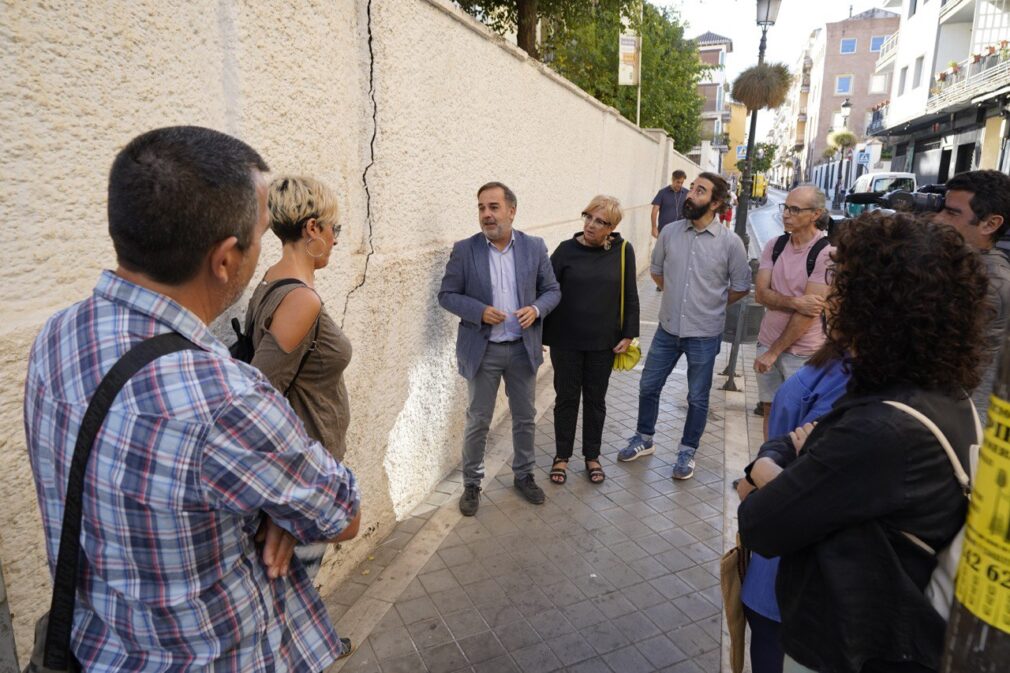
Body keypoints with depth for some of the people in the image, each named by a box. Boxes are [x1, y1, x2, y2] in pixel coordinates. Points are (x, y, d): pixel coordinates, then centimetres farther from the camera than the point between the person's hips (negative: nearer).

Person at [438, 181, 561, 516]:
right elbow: (446, 294, -4)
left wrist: (536, 309, -17)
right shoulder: (464, 250, -7)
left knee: (525, 418, 15)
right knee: (478, 421, 8)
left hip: (523, 348, 2)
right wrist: (479, 311, -20)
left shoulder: (534, 247, -2)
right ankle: (472, 483, 26)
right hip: (482, 350, -2)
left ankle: (524, 475, 36)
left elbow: (552, 290, 4)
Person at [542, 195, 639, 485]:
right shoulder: (567, 249, -7)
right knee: (566, 398, 11)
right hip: (566, 340, -1)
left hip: (603, 342, 1)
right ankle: (562, 455, 28)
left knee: (595, 399, 14)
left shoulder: (622, 251, -4)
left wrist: (628, 334, -1)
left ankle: (592, 456, 31)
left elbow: (630, 296, 1)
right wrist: (539, 331, -7)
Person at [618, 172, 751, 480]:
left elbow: (741, 287, 0)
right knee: (648, 387, 14)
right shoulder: (670, 232, -4)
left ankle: (687, 451, 31)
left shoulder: (730, 242, -12)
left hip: (704, 335, -3)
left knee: (697, 398, 12)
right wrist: (677, 295, 10)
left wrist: (711, 304, 4)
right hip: (668, 329, 3)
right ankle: (644, 439, 35)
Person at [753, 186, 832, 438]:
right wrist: (794, 301, -22)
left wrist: (774, 352, -14)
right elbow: (761, 294, -4)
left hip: (802, 351, -5)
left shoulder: (826, 253, -15)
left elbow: (809, 311, -17)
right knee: (770, 410, 13)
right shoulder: (774, 246, 3)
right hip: (767, 342, 5)